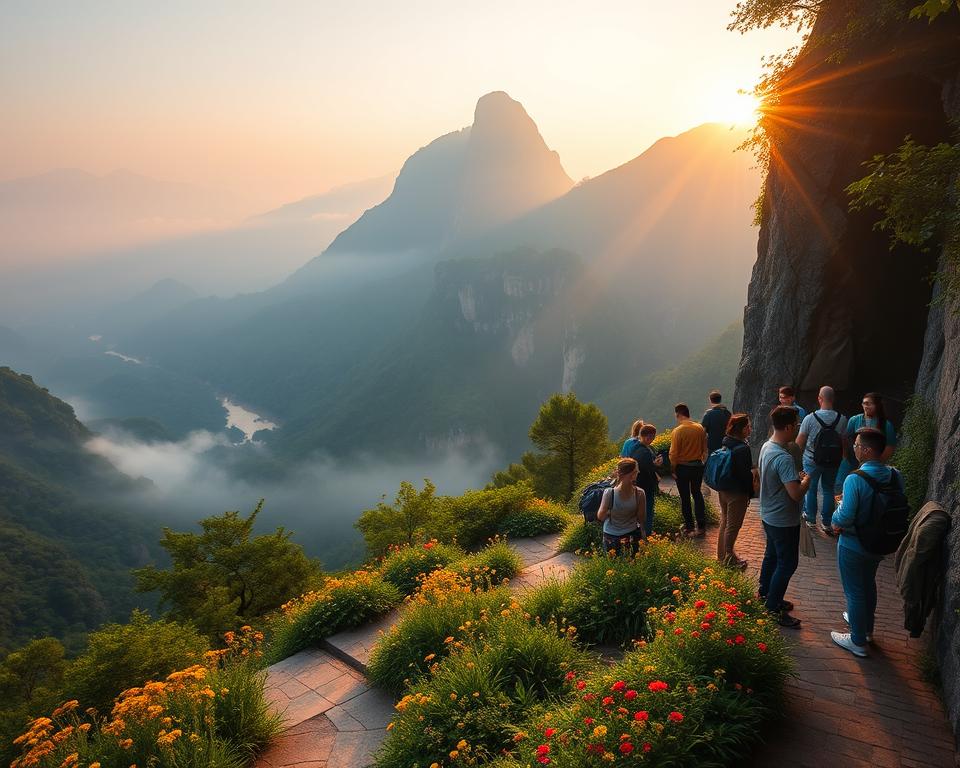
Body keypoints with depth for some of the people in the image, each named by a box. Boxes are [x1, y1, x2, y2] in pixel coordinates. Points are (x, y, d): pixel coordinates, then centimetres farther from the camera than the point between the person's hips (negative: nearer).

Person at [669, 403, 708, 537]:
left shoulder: (678, 431, -18)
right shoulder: (700, 428, -3)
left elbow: (674, 453, -17)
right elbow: (704, 449, 5)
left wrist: (673, 469, -6)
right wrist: (701, 461, 16)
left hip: (683, 467, -5)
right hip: (697, 466, 5)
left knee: (685, 497, 8)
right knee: (697, 494, 18)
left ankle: (689, 527, 15)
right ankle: (701, 525, 20)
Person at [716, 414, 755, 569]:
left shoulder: (725, 444, 1)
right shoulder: (743, 448, -23)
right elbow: (746, 474, -20)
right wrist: (750, 492, -7)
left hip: (723, 490, 8)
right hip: (737, 492, -8)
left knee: (724, 522, 20)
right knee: (733, 526, 6)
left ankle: (721, 555, 33)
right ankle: (729, 558, 18)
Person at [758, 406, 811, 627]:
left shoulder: (767, 447, 0)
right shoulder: (784, 458, -31)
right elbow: (796, 494, -32)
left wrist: (797, 477, 7)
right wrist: (807, 480, -14)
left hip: (769, 516, 10)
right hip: (784, 521, -9)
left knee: (772, 556, 23)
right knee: (787, 563, 3)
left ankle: (766, 596, 38)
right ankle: (773, 610, 13)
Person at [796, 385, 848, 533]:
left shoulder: (810, 418, -17)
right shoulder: (842, 419, -11)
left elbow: (800, 441, -9)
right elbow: (844, 443, -1)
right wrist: (840, 458, 15)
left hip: (812, 461, -2)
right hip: (833, 461, 2)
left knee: (810, 489, 14)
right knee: (828, 490, 14)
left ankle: (811, 519, 25)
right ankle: (826, 523, 20)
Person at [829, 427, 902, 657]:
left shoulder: (855, 479, -31)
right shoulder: (895, 476, -11)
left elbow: (845, 517, -32)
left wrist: (836, 521, -9)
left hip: (854, 545, -7)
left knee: (854, 591, 12)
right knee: (868, 584, 28)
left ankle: (858, 641, 27)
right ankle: (867, 627, 48)